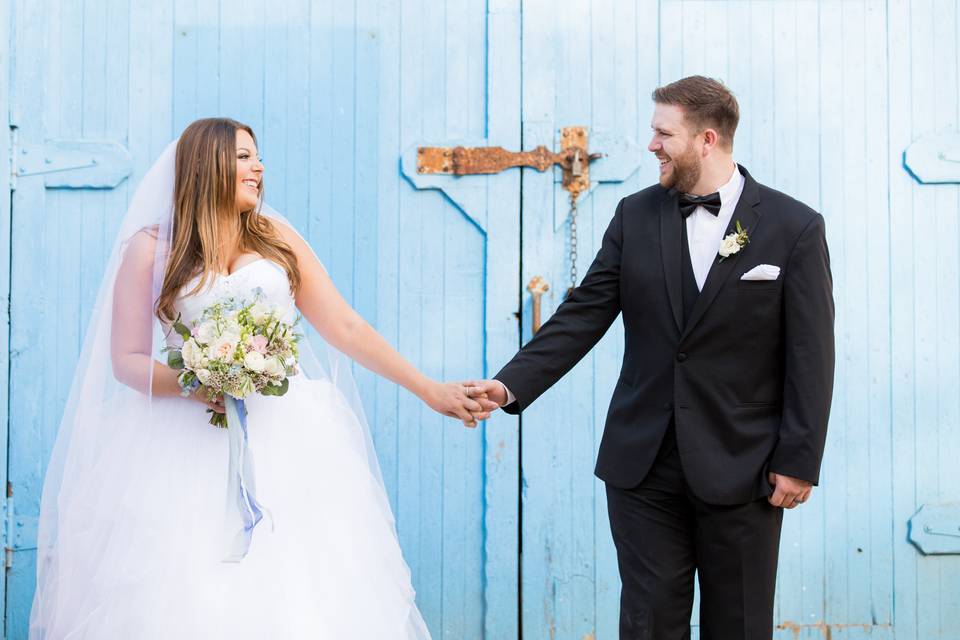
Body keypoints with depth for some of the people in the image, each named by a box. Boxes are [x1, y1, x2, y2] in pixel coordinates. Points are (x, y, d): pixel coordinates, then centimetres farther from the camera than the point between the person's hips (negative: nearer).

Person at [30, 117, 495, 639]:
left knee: (293, 598, -6)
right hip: (188, 439, -2)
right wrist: (191, 383, -18)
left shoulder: (277, 237, 11)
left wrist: (430, 391, 4)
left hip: (284, 435, 2)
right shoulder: (151, 248, 4)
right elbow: (127, 361, 1)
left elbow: (346, 328, 9)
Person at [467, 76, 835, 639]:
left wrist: (798, 462, -7)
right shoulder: (636, 216, 4)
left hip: (741, 467, -2)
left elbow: (810, 356, -5)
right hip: (643, 464, 2)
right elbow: (584, 315, 2)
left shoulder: (795, 228, -5)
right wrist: (512, 385, -10)